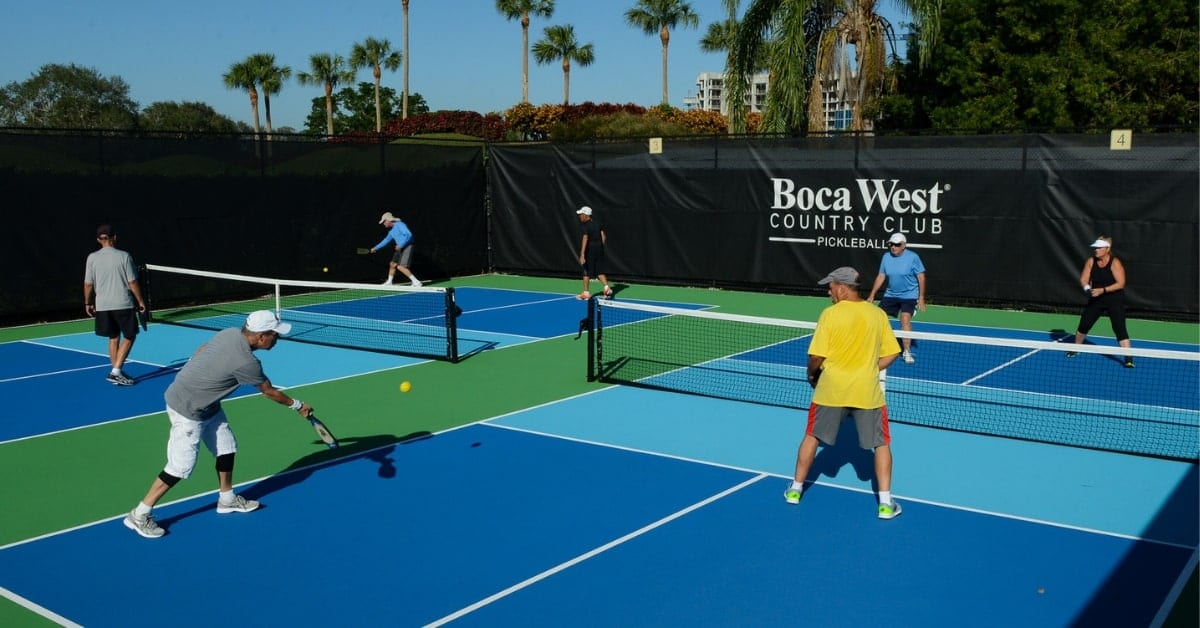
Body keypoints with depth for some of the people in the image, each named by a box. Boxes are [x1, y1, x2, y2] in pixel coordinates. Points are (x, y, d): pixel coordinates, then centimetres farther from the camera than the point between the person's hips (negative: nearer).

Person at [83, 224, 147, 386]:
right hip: (123, 304, -4)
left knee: (113, 338, 15)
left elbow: (88, 284, 2)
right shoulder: (124, 256, -9)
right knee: (129, 337, 7)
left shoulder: (92, 258, -1)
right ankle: (116, 371, -4)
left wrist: (87, 303, 16)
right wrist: (140, 301, 3)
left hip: (102, 305, 4)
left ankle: (117, 373, 19)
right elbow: (132, 282, -8)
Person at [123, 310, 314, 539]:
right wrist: (297, 405, 3)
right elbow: (269, 392, -12)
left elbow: (200, 350, 10)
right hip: (187, 410, -9)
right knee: (181, 467, -5)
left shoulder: (230, 333, -7)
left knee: (226, 448, 13)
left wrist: (193, 376, 25)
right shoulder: (246, 362, -28)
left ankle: (227, 499, 29)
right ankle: (139, 515, 6)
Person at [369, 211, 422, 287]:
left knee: (400, 267, -18)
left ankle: (416, 282, -18)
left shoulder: (399, 225, -15)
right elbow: (386, 240, 27)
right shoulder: (391, 230, 14)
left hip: (407, 247, -10)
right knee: (392, 264, 17)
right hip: (400, 248, 10)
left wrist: (400, 245, -26)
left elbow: (409, 235, -26)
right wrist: (375, 248, 29)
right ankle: (389, 282, 37)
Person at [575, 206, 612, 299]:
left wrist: (582, 255, -28)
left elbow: (585, 240, -24)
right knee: (600, 271, 10)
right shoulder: (597, 224, 8)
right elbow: (604, 237, 9)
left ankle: (586, 293, 13)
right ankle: (607, 288, -5)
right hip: (599, 248, 7)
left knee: (586, 272, 6)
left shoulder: (586, 226, -14)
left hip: (590, 250, -7)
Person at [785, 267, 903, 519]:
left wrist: (812, 375, 8)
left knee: (812, 437, 17)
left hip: (831, 390, -1)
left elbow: (816, 357, -11)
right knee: (881, 443, 13)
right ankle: (885, 502, 8)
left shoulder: (829, 314, -11)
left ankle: (796, 489, 27)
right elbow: (891, 353, 4)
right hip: (868, 392, 1)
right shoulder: (878, 314, 0)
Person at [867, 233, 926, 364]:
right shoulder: (886, 257, -1)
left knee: (905, 319, -20)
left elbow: (921, 277, -9)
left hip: (909, 295, -5)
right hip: (890, 295, 5)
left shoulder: (913, 257, -13)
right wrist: (872, 295, 3)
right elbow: (881, 277, 6)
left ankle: (907, 352, -10)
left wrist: (921, 297, -12)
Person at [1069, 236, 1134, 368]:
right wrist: (1088, 289, -22)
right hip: (1096, 299, 5)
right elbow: (1083, 279, -1)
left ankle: (1129, 358, -13)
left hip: (1114, 300, -5)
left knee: (1119, 328, -14)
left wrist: (1103, 290, -28)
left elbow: (1120, 283, -19)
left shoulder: (1115, 262, -15)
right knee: (1083, 325, 11)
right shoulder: (1091, 261, -1)